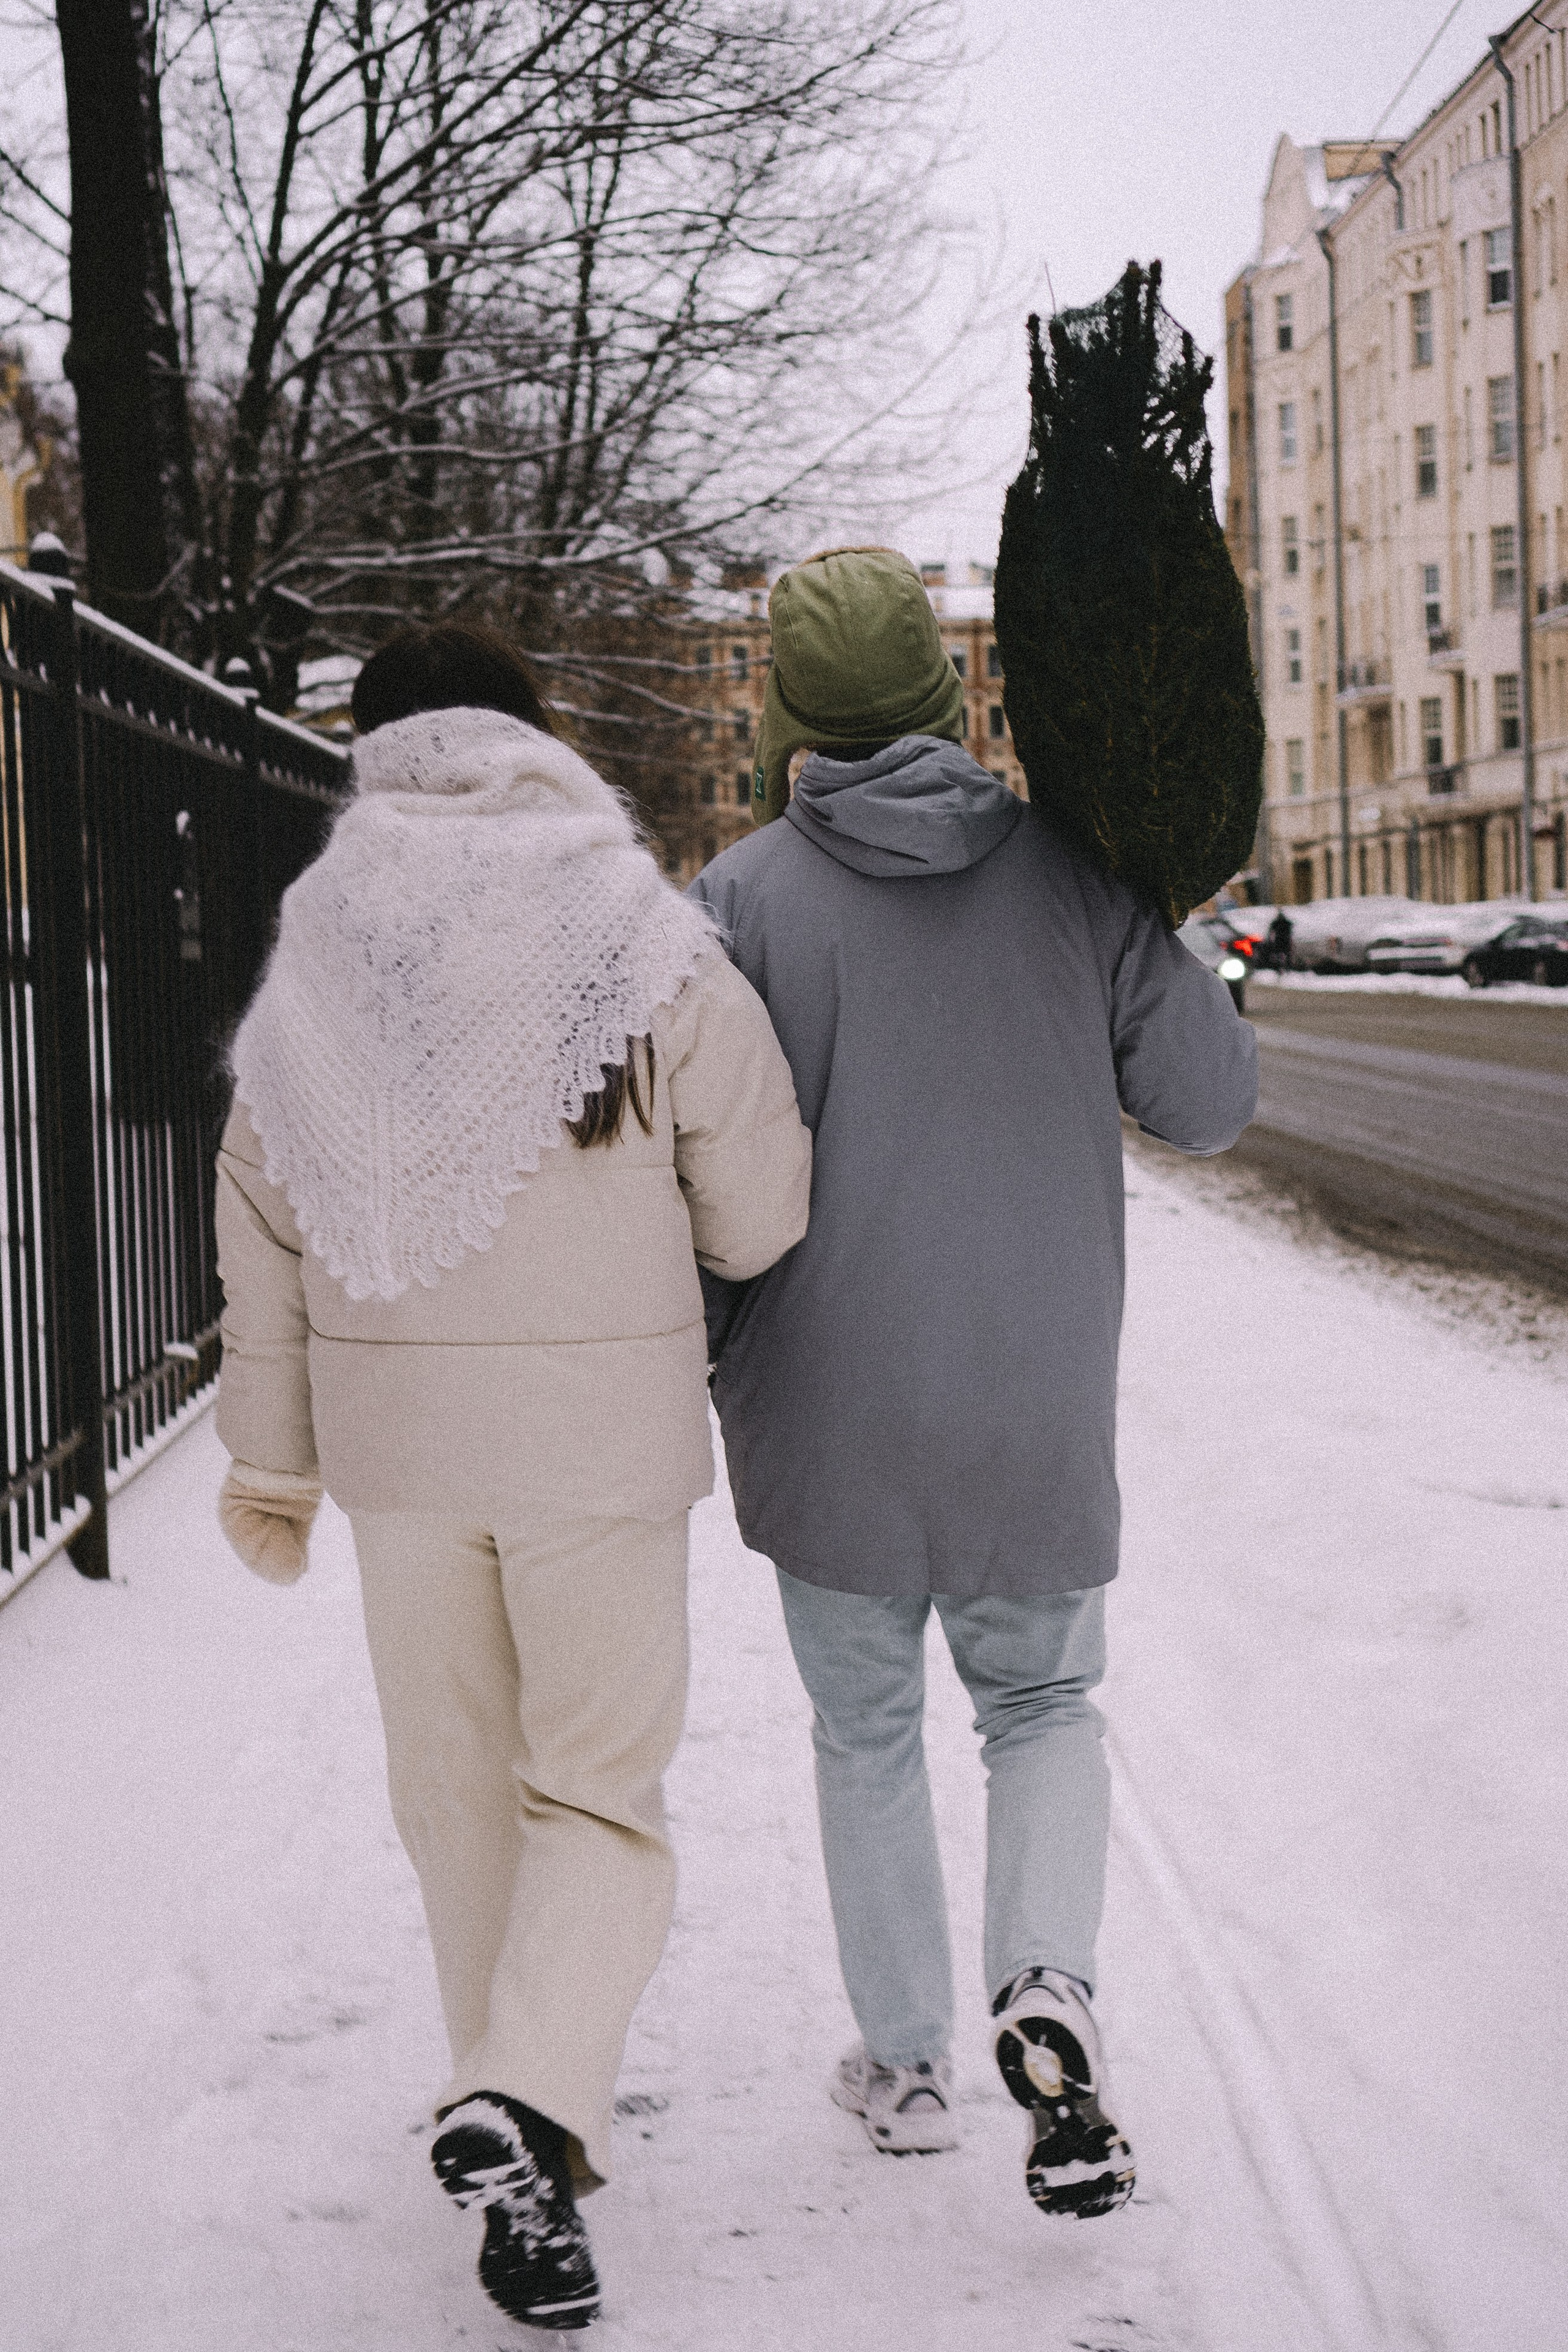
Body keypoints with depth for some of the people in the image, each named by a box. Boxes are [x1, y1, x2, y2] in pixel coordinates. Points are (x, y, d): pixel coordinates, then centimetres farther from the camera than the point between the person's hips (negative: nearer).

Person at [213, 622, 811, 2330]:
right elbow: (762, 1219, -6)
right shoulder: (648, 951, -10)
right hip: (602, 1435, -3)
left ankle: (514, 2118, 28)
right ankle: (523, 2103, -13)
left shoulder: (313, 967, -1)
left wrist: (270, 1459, 15)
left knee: (456, 1789, 17)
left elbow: (263, 1229, 5)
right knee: (598, 1788, 7)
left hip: (397, 1434, 3)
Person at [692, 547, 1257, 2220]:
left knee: (868, 1736, 16)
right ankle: (1045, 1988, -6)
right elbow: (1212, 1104, 1)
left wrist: (693, 1350, 6)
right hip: (1041, 1418, 1)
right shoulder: (1072, 873, -3)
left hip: (831, 1415, -1)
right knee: (1044, 1707, 18)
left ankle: (905, 2064, 25)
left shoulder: (744, 899, -9)